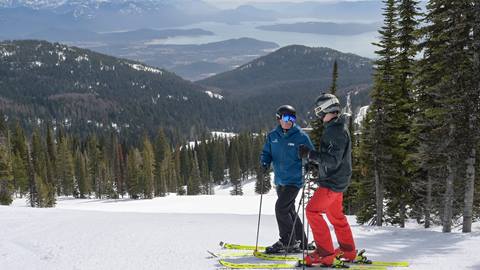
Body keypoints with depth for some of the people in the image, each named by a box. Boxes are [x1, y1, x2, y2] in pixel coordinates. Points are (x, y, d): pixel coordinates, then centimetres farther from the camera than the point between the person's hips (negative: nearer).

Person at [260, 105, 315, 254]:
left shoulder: (301, 136, -9)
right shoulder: (272, 136, 4)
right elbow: (266, 152, 11)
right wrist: (265, 162, -9)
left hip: (294, 180, -6)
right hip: (280, 180, 6)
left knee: (281, 208, -16)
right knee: (289, 211, 13)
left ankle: (287, 242, -6)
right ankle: (301, 243, 26)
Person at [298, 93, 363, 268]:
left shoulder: (338, 131, -19)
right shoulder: (334, 128, 13)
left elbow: (333, 160, -25)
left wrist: (310, 154, -27)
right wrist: (310, 156, 10)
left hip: (333, 181, -11)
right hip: (334, 179, 11)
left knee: (312, 211, -12)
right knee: (336, 216, 20)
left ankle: (325, 254, -10)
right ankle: (348, 252, 31)